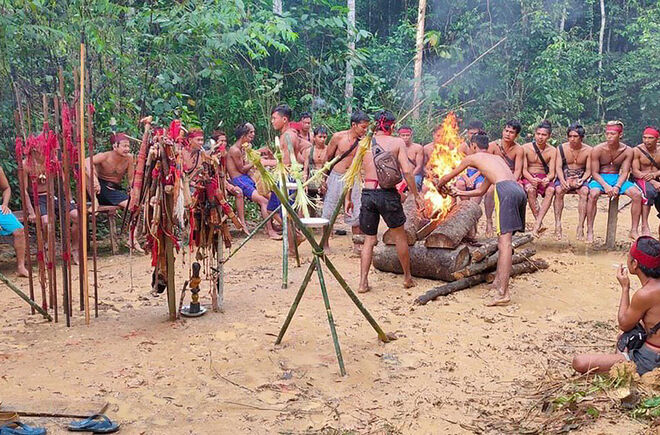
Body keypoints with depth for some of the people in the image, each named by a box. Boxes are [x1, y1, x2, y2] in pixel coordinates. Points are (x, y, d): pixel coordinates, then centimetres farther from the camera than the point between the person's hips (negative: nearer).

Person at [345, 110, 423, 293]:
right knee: (400, 236, 17)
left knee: (369, 240, 14)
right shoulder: (397, 142, 1)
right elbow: (407, 171, -7)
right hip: (388, 194, -2)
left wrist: (348, 198, 13)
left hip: (368, 194, 2)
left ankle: (363, 282, 7)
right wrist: (416, 195, 0)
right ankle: (407, 277, 28)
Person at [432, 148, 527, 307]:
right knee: (503, 239, 19)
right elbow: (481, 191, 45)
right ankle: (498, 281, 27)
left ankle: (503, 293, -21)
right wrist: (460, 193, 56)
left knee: (504, 241, -15)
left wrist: (439, 185, 50)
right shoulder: (496, 158, 38)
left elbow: (448, 177, 29)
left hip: (505, 189, -8)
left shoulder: (472, 158, 17)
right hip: (520, 190, 8)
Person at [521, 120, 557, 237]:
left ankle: (537, 225, -38)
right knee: (530, 189, -36)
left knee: (550, 190, -33)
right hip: (528, 177, -1)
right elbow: (524, 170, -5)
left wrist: (548, 179, -27)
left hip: (544, 178, 1)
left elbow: (552, 172, -2)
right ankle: (539, 222, -33)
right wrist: (531, 179, -26)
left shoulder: (552, 151, 2)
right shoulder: (526, 148, -2)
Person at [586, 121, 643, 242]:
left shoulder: (627, 151, -4)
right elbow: (594, 172, -10)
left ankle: (634, 231, -10)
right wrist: (605, 186, -26)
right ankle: (590, 231, -27)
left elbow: (624, 172, -5)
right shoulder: (597, 149, -11)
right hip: (600, 178, -3)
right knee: (593, 194, -35)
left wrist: (617, 186, -24)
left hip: (617, 178, 3)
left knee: (637, 194, -21)